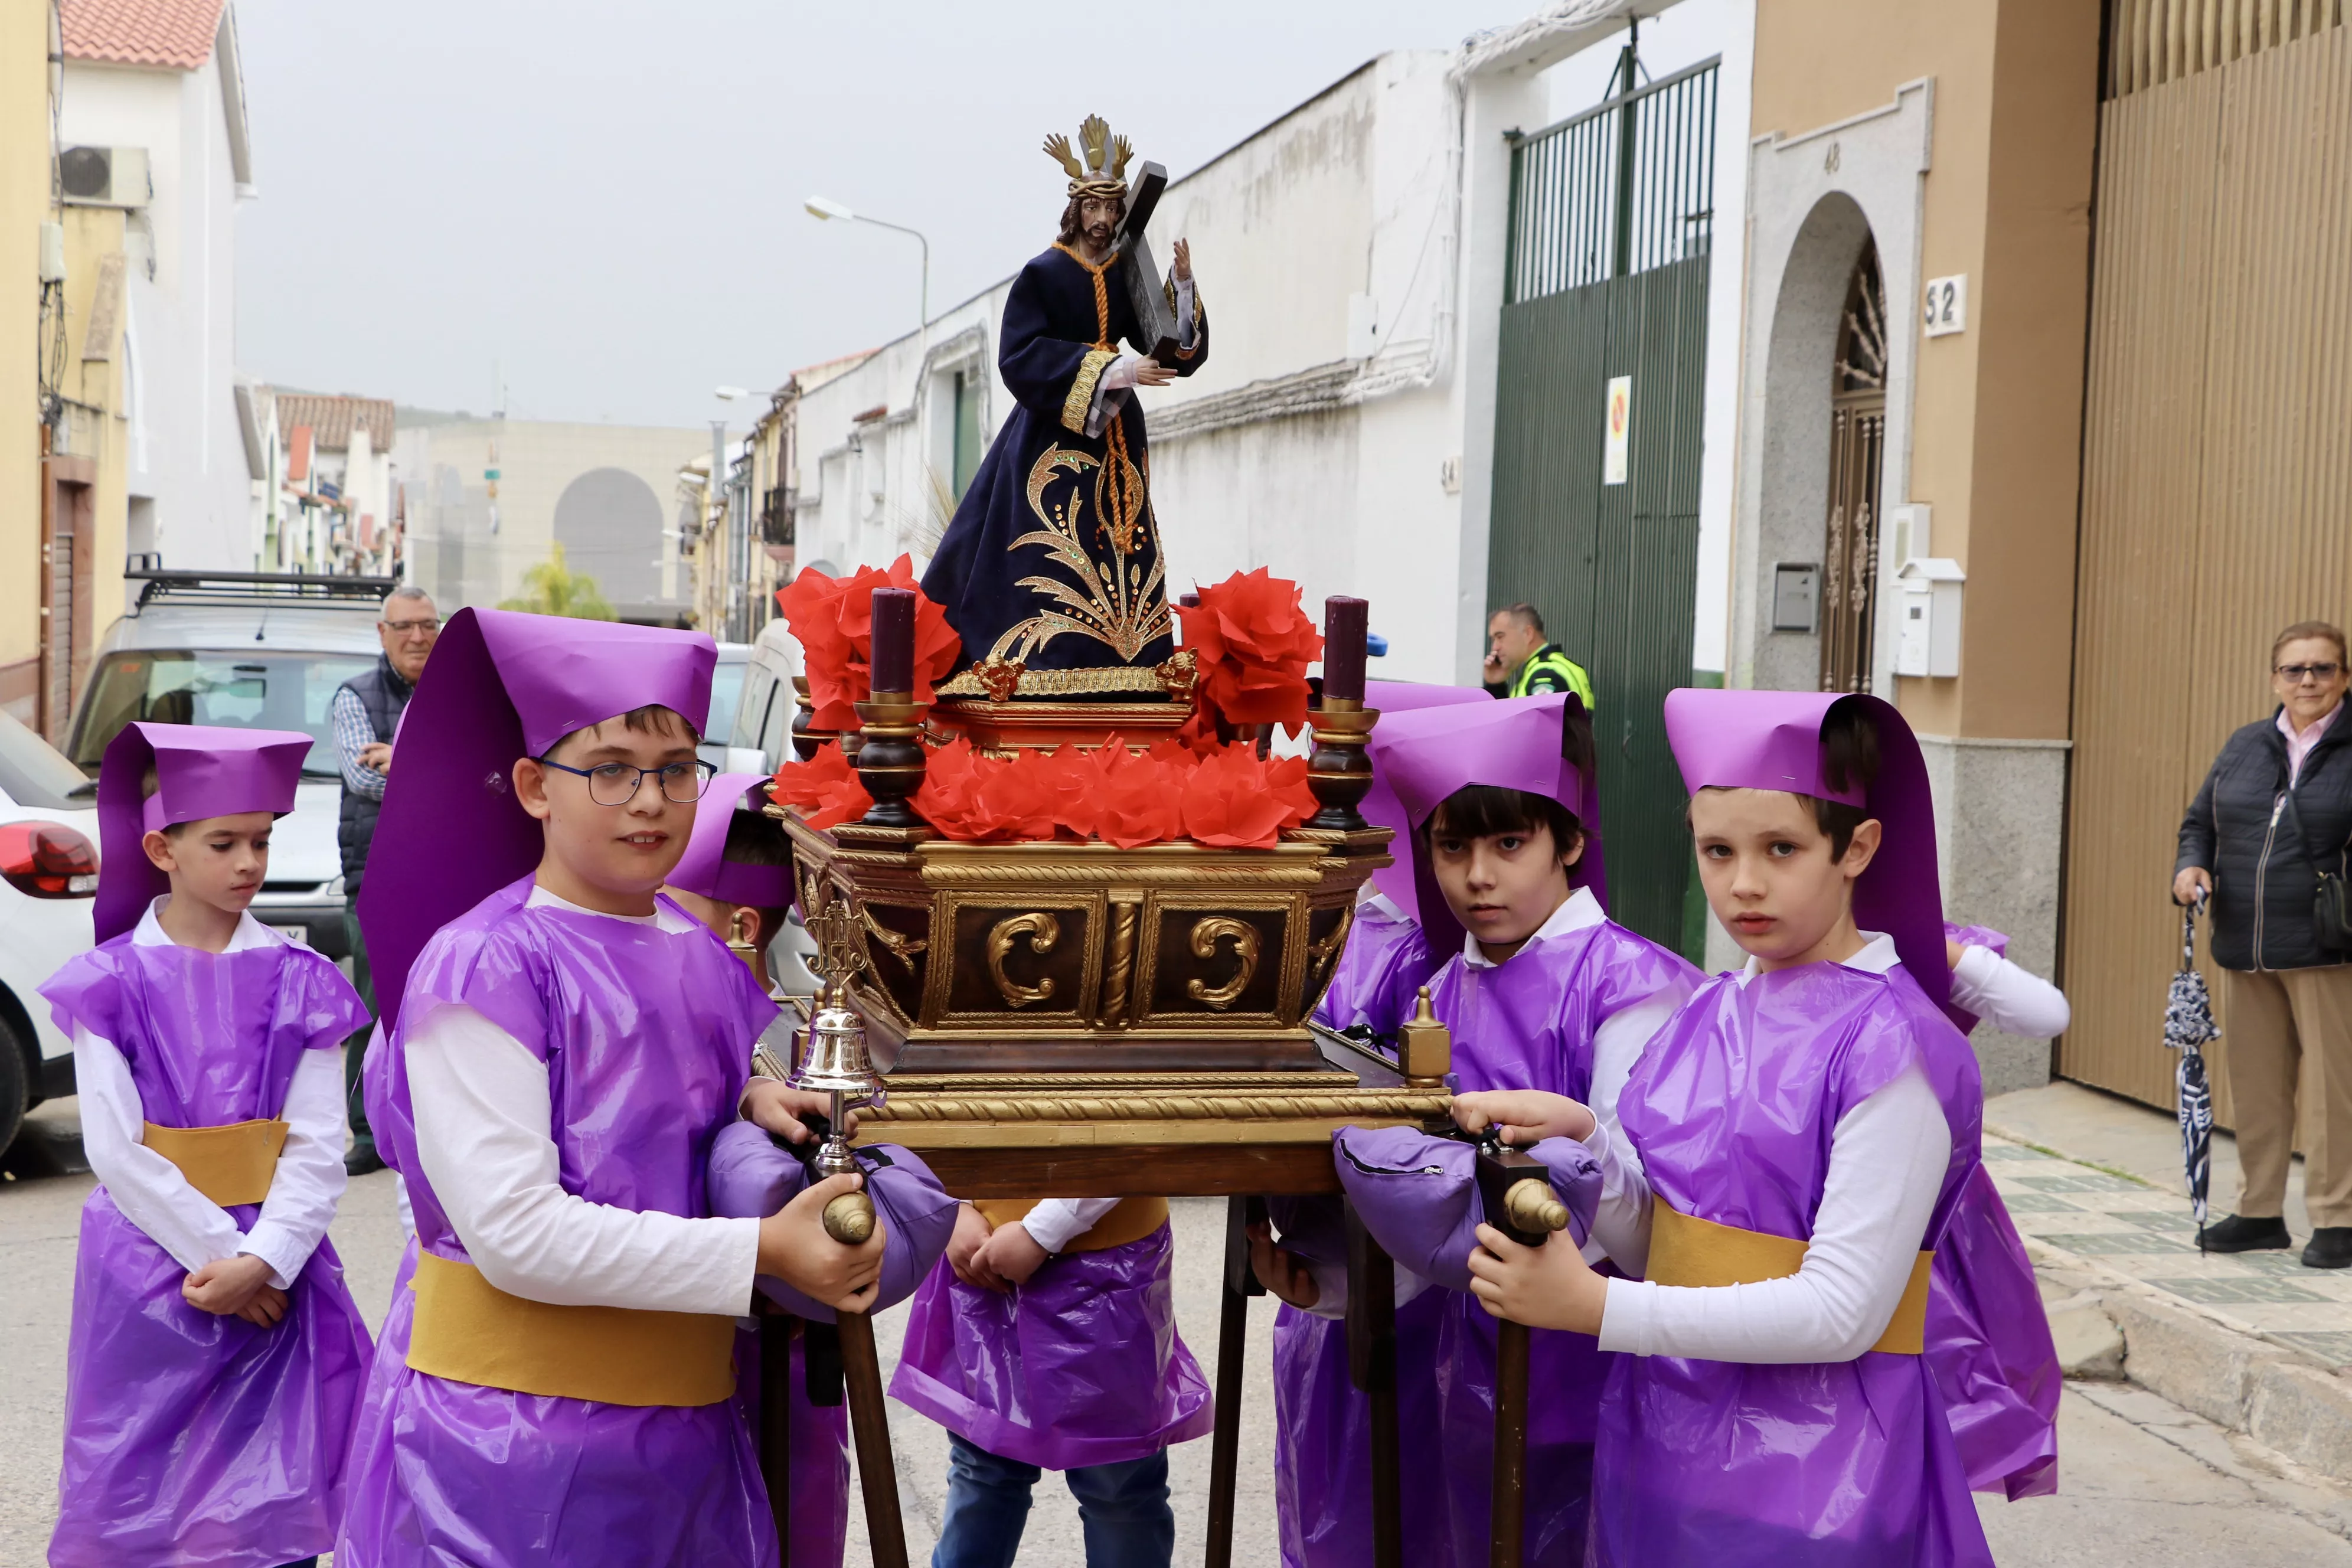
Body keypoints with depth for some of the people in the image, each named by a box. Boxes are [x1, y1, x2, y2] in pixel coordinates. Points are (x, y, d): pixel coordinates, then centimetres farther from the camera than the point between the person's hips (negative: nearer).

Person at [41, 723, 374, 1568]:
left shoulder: (299, 982, 0)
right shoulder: (111, 982, -3)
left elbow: (319, 1145, -4)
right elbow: (115, 1148, -8)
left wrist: (261, 1261, -17)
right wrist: (217, 1254, -14)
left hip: (273, 1268, 1)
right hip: (149, 1256, -1)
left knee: (271, 1496, 2)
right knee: (146, 1498, 5)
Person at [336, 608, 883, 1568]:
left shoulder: (702, 959, 7)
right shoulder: (480, 965, -14)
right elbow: (514, 1232, -21)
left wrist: (753, 1103, -1)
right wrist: (763, 1253, -20)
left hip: (686, 1432, 6)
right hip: (517, 1433, -6)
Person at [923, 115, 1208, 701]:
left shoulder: (1130, 275, 8)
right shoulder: (1041, 274, -5)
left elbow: (1181, 349, 4)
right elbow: (1019, 356, -16)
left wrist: (1183, 285, -12)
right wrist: (1108, 371, -22)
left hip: (1116, 436, 5)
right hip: (1052, 435, -5)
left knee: (1121, 558, 0)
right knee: (1045, 561, -10)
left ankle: (1124, 670, 0)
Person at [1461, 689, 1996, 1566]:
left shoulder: (1890, 1048, -16)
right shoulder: (1710, 1016, 4)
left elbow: (1842, 1312, -21)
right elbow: (1653, 1248, 6)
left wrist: (1595, 1309, -22)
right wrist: (1583, 1139, -12)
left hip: (1812, 1468, -6)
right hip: (1663, 1441, 6)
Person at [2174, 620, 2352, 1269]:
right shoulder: (2243, 748, 13)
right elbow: (2200, 820, 21)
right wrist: (2191, 867, 1)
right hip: (2245, 949, 5)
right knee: (2254, 1084, 11)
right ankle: (2260, 1211, 22)